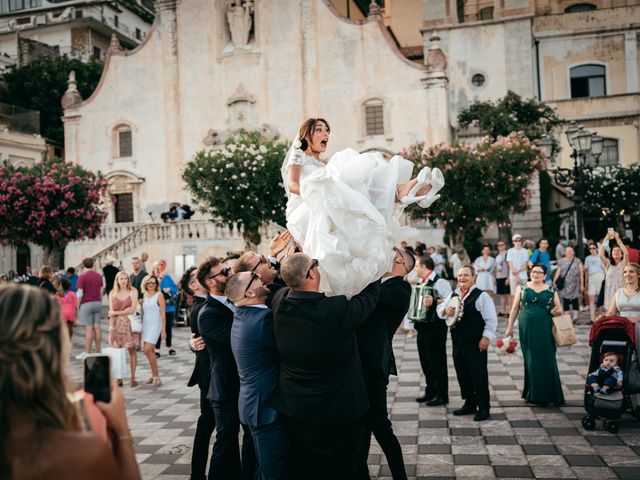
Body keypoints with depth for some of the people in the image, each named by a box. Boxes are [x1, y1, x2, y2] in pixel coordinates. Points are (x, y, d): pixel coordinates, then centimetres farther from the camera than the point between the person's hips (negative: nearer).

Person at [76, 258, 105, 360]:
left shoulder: (82, 277, -8)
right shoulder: (99, 276, 9)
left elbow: (80, 293, -10)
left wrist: (78, 306, -1)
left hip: (86, 304, -5)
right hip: (97, 303, 5)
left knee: (88, 329, -5)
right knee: (97, 327, 6)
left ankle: (87, 353, -1)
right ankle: (98, 351, 9)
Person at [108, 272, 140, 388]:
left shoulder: (133, 291, 2)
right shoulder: (112, 294, 8)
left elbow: (132, 310, -6)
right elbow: (111, 313, 3)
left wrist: (117, 313, -3)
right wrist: (111, 328, -5)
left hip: (130, 323, -1)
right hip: (117, 324, 2)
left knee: (132, 350, 1)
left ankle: (133, 377, 6)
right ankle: (118, 378, 6)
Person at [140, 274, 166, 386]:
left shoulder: (159, 295, -5)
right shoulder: (144, 296, 11)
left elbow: (163, 314, -7)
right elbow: (143, 312, 15)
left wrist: (163, 330, -10)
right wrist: (140, 327, 10)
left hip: (155, 325, -6)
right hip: (145, 325, 6)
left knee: (147, 350, -15)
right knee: (150, 352, 8)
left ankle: (156, 376, -6)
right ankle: (154, 375, 16)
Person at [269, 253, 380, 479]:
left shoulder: (279, 302, -12)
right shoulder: (336, 310, -27)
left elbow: (287, 285, 12)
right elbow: (367, 299, -8)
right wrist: (378, 273, 10)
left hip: (292, 408, 5)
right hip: (334, 413, -5)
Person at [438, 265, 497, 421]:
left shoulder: (481, 296, -9)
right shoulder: (453, 295, 10)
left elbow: (491, 319, -10)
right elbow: (439, 309, 12)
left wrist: (486, 337, -16)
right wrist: (445, 310, -10)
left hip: (475, 344, -6)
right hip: (458, 342, 6)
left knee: (479, 375, 0)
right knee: (462, 374, 14)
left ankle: (484, 408, 12)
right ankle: (469, 404, 28)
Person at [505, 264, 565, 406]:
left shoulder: (551, 291, 7)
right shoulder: (522, 288, 7)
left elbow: (560, 309, 13)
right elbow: (515, 308, 8)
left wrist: (557, 311, -11)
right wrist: (510, 327, 5)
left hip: (545, 330, 0)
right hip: (527, 330, 0)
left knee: (547, 361, -1)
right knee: (531, 361, 4)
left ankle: (547, 394, 10)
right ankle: (533, 393, 14)